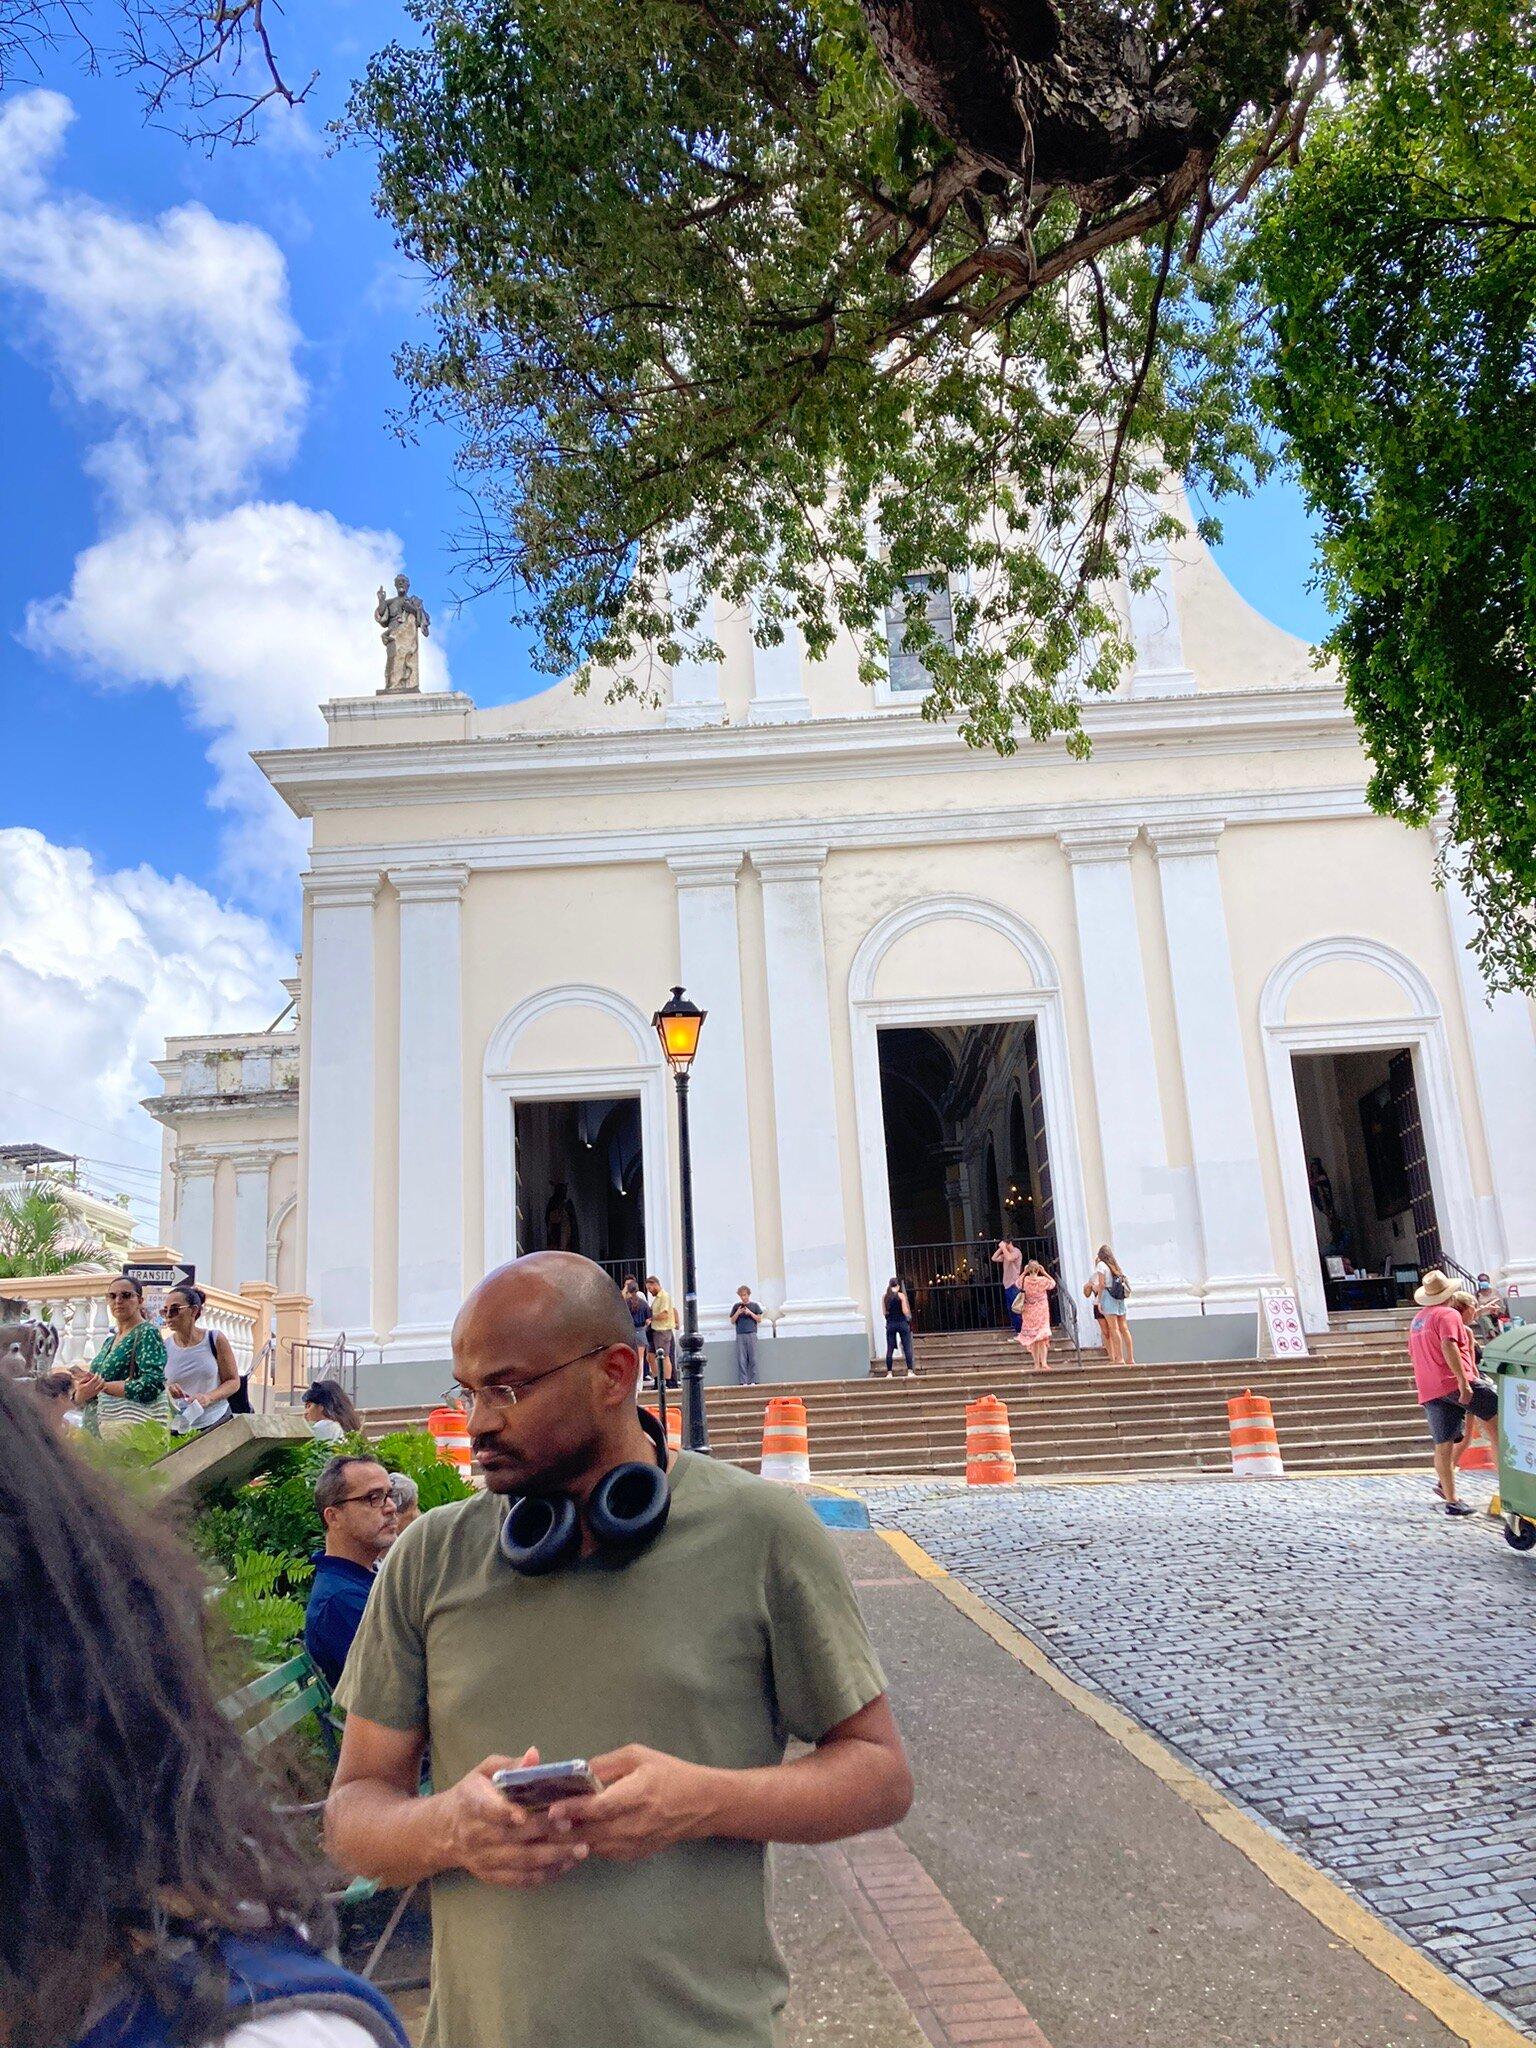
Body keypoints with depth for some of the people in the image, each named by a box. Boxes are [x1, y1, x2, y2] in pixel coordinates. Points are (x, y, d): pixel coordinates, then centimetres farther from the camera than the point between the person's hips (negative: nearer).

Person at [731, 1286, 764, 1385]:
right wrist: (737, 1313, -4)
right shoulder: (736, 1306, 12)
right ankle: (743, 1381, -4)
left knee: (753, 1359, -4)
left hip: (752, 1334, -1)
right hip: (740, 1335, 1)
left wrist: (750, 1313, -5)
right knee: (741, 1359, -5)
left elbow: (759, 1319, 8)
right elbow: (732, 1321, 13)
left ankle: (752, 1381, -1)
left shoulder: (755, 1305, 10)